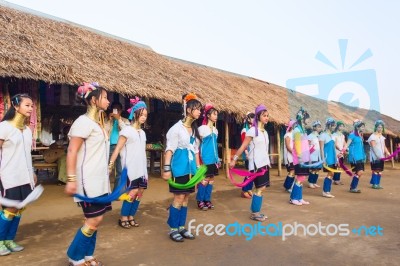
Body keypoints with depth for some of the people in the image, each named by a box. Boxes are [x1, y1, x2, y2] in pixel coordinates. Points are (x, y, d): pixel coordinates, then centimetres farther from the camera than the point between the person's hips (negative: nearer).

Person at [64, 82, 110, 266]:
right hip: (88, 180, -9)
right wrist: (71, 179, -22)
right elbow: (71, 151, -17)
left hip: (99, 179, 9)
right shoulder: (84, 122, -14)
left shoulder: (98, 122, 13)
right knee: (94, 220, -4)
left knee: (96, 218, 11)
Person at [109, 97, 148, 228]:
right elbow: (117, 149, -12)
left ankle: (131, 216, 19)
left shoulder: (142, 132, 13)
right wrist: (110, 164, -21)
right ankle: (123, 218, 7)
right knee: (133, 192, -9)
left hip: (141, 168, 7)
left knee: (140, 192, 6)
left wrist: (145, 169, 16)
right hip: (131, 167, -7)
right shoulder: (127, 130, -7)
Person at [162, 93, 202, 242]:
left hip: (191, 167, 7)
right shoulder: (177, 127, -11)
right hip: (180, 167, -7)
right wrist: (166, 168, -19)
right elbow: (169, 149, -14)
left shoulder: (194, 129, 12)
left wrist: (198, 167, 16)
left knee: (186, 197, 11)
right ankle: (173, 229, 11)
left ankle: (181, 227, 22)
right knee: (179, 197, -3)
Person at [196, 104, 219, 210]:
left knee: (211, 179, 8)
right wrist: (200, 158, -11)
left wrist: (217, 158, 19)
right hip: (205, 158, -7)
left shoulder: (215, 130, 14)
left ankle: (207, 200, 18)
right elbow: (198, 143, -6)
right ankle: (200, 201, 7)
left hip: (213, 159, 7)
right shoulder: (202, 128, -6)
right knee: (205, 179, -5)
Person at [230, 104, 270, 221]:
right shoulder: (252, 130, -11)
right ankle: (254, 213, 5)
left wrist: (268, 162, 18)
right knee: (260, 188, -6)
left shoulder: (265, 131, 12)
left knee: (262, 187, 8)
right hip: (256, 163, -8)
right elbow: (243, 147, -14)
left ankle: (256, 211, 17)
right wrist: (234, 159, -16)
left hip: (264, 163, 8)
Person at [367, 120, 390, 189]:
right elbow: (373, 147, -15)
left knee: (380, 170, 8)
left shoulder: (382, 137, 14)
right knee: (375, 170, -6)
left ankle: (377, 184, 14)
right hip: (375, 156, -7)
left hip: (381, 156, 7)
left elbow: (384, 146, 12)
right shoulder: (372, 136, -8)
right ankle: (374, 184, -1)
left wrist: (387, 152, -5)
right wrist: (377, 155, -23)